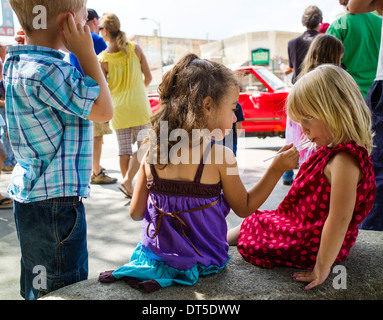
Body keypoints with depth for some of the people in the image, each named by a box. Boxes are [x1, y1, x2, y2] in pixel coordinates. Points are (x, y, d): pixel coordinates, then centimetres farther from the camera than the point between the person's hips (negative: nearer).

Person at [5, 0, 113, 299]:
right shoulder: (47, 72, -23)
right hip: (55, 199, -10)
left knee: (36, 285, 24)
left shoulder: (16, 64, 8)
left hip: (30, 194, 10)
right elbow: (104, 110, -16)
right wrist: (86, 54, -12)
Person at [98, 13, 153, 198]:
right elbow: (148, 77, 1)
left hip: (118, 108, 1)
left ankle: (129, 188, 17)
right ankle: (127, 180, -5)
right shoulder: (135, 49, -6)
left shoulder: (103, 59, -9)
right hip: (139, 106, -1)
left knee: (124, 149, 10)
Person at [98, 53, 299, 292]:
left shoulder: (153, 151, -11)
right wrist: (277, 169, -8)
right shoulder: (220, 156, -23)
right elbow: (244, 208, -8)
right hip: (202, 260, -5)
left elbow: (136, 212, -2)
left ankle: (159, 273, 17)